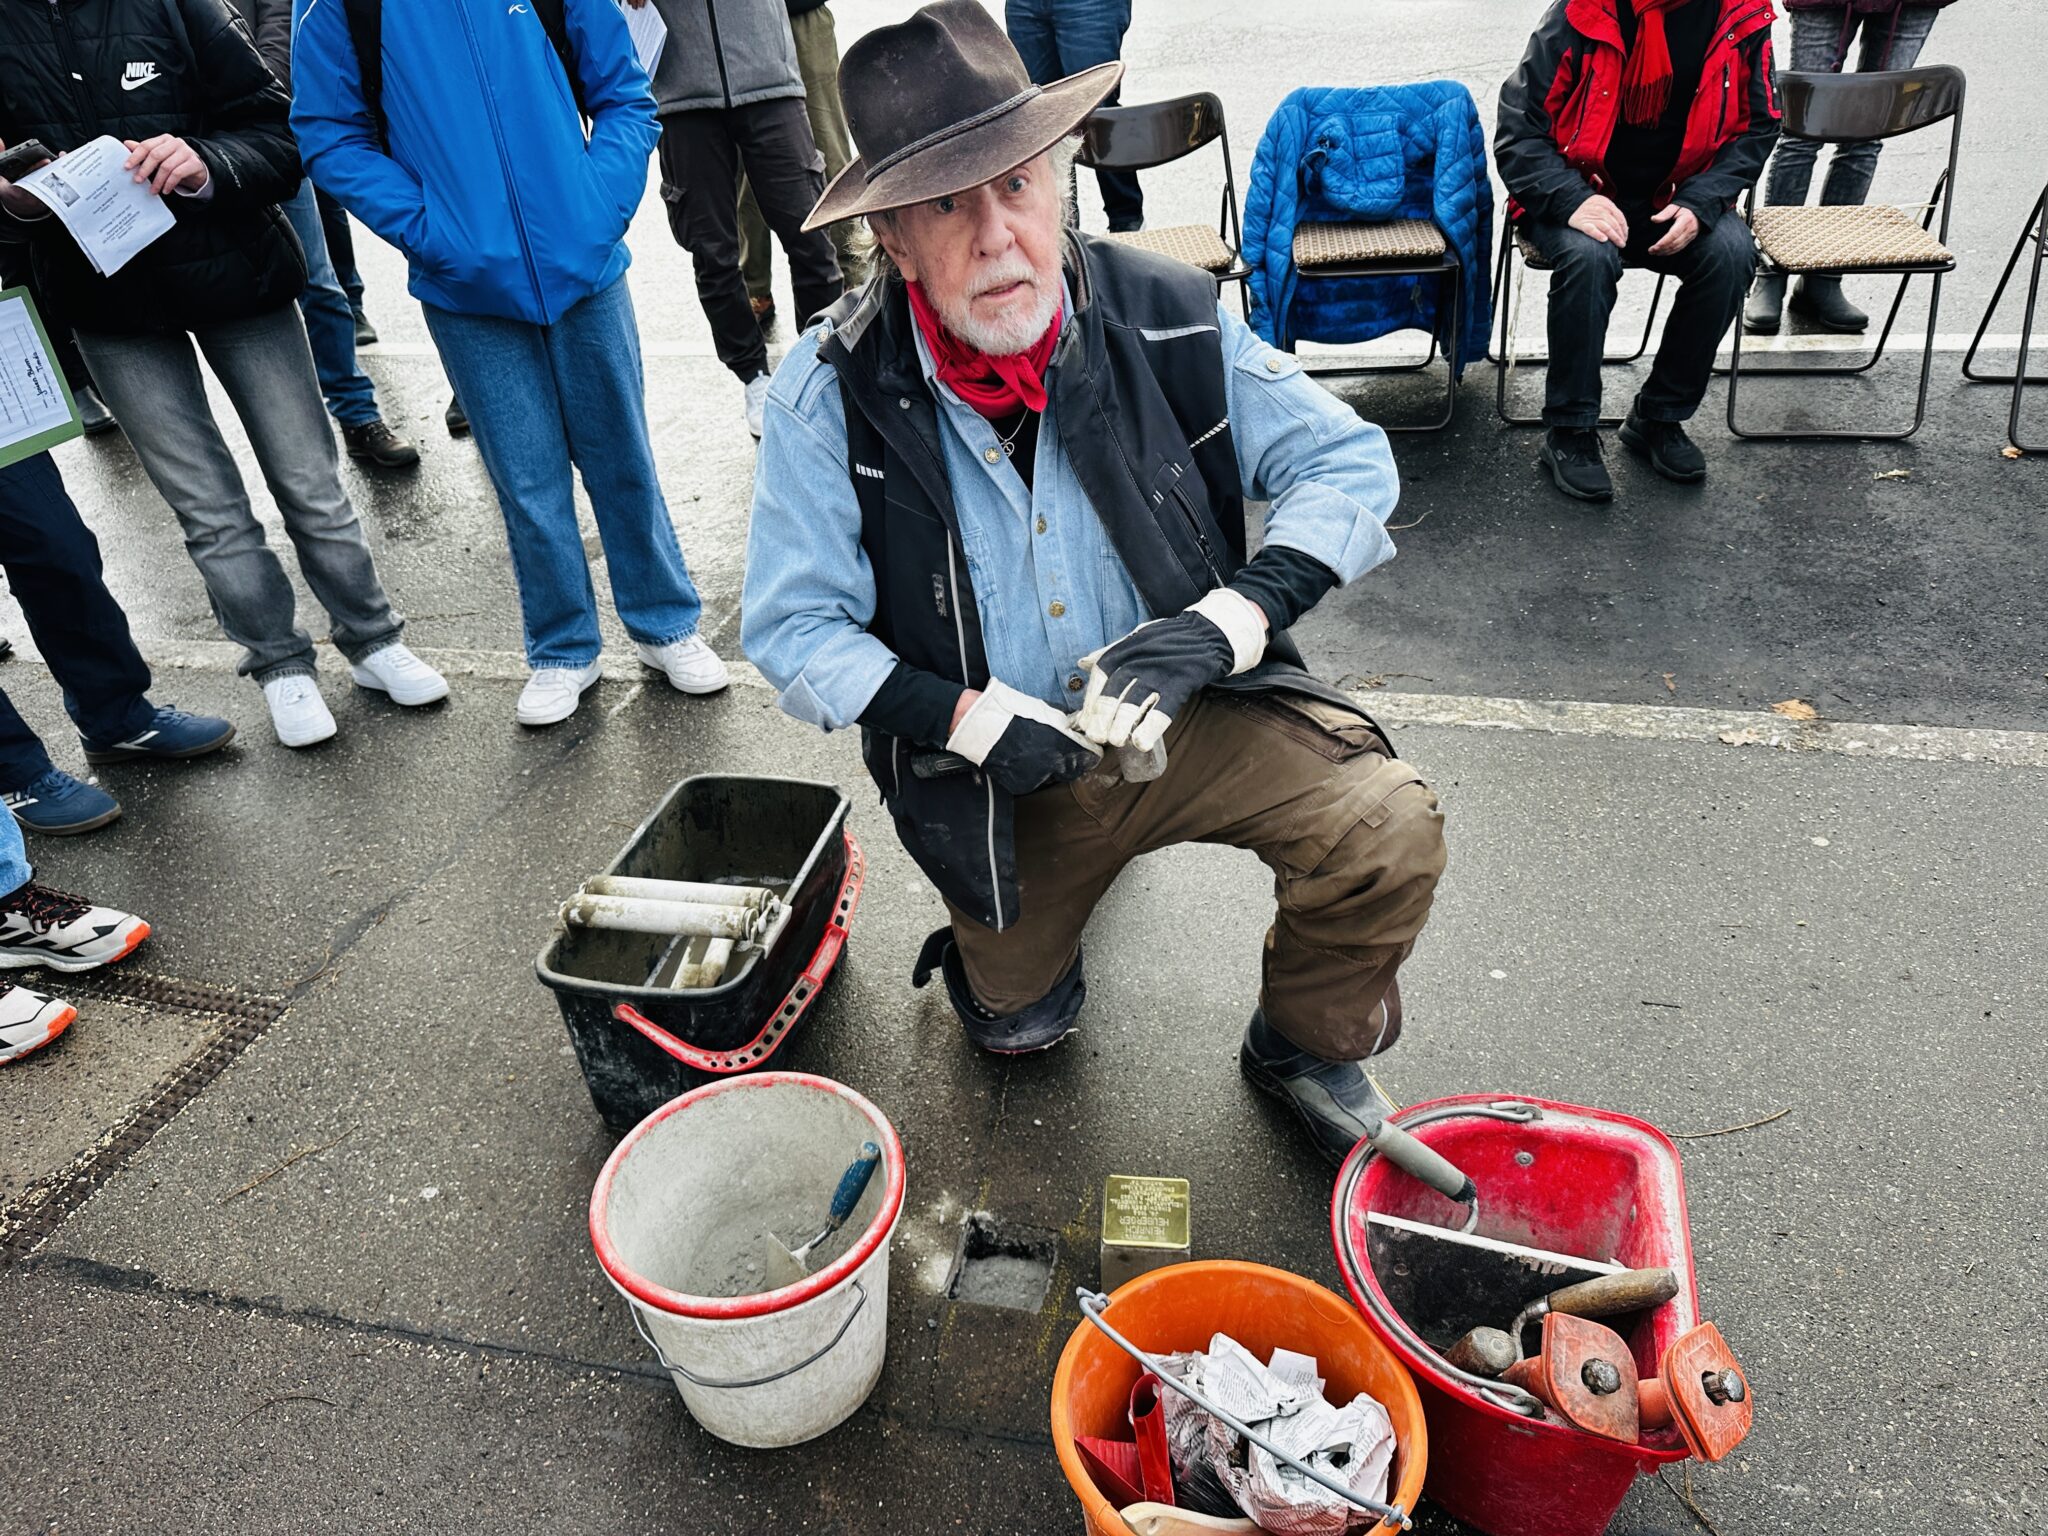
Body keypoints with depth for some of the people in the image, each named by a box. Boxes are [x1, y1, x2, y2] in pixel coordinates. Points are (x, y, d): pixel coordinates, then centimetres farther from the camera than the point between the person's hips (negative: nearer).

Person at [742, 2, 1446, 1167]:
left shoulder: (1169, 320, -15)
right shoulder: (833, 394, -16)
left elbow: (1351, 464, -9)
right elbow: (793, 629, -13)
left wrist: (1229, 619, -26)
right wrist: (973, 719, -25)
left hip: (1192, 713, 0)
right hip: (994, 765, 1)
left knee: (1391, 828, -25)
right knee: (1017, 1026, 18)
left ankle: (1308, 1047, 8)